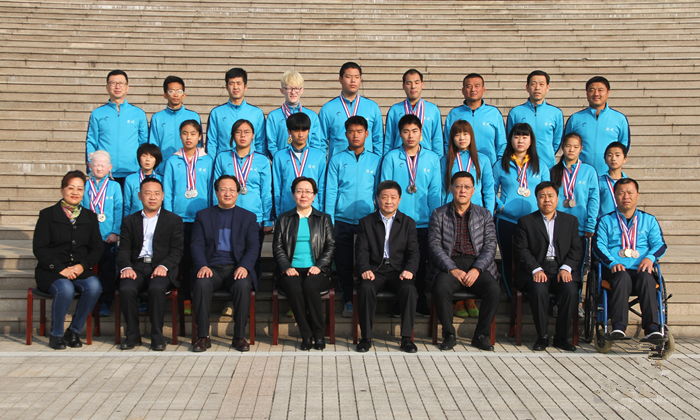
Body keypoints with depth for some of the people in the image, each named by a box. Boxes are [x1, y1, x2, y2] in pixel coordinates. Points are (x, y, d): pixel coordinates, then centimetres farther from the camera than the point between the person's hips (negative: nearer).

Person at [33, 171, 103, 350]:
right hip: (51, 272, -3)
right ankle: (55, 334, -12)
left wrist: (82, 266, -10)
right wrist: (61, 268, -15)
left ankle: (74, 331, -11)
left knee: (94, 286, -30)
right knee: (65, 288, -35)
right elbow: (39, 248, -3)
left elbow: (97, 248, 9)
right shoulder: (47, 214, 4)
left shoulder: (90, 216, 14)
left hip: (80, 270, 3)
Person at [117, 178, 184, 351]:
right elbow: (124, 249, 9)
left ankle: (157, 335, -21)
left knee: (156, 288, -34)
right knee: (126, 289, -29)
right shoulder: (130, 221, 20)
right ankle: (133, 335, -13)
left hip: (161, 268, -2)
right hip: (137, 267, 2)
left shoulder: (174, 220, 13)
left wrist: (164, 266, -17)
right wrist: (125, 267, -13)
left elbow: (177, 251, 3)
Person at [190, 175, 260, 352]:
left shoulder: (248, 217, 15)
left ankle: (239, 336, -22)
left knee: (243, 285, -34)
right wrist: (202, 266, -15)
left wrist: (244, 267, -16)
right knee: (202, 284, -33)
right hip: (212, 268, 0)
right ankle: (203, 337, -23)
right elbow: (197, 245, 5)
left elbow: (252, 247, 4)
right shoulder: (203, 215, 16)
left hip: (236, 268, 0)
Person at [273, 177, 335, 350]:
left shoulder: (324, 219, 17)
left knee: (310, 285, -35)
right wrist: (286, 267, -8)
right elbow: (277, 247, 10)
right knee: (294, 288, -34)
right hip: (292, 271, 1)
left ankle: (319, 334, -21)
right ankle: (306, 336, -23)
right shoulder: (284, 219, 18)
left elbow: (331, 246, 7)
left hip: (316, 271, -1)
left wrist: (319, 266, -10)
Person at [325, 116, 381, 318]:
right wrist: (329, 221, -2)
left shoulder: (375, 160, 10)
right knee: (344, 264, 3)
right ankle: (348, 302, 14)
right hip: (342, 221, 0)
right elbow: (330, 192, 5)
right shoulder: (337, 160, 7)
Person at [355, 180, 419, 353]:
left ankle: (406, 337, -22)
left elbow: (413, 252, 5)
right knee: (365, 288, -32)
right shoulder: (366, 222, 12)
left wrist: (409, 270, -14)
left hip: (398, 270, 0)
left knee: (409, 289, -31)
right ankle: (366, 337, -22)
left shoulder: (408, 223, 13)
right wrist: (365, 269, -16)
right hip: (375, 270, 0)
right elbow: (361, 250, 3)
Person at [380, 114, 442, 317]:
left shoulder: (432, 159, 8)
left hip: (423, 222, 1)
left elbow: (435, 192, 7)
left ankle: (421, 302, 19)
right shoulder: (391, 158, 3)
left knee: (421, 263, 6)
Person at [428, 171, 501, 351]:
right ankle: (449, 335, -13)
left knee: (494, 290, -27)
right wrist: (452, 269, -15)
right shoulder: (439, 214, 10)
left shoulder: (484, 214, 13)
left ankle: (481, 335, -8)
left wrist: (476, 269, -14)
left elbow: (490, 247, 4)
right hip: (449, 265, -1)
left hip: (477, 266, 1)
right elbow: (435, 245, -1)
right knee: (441, 289, -33)